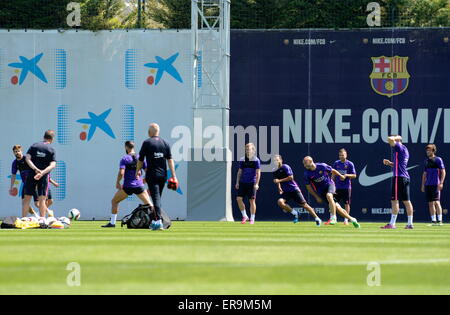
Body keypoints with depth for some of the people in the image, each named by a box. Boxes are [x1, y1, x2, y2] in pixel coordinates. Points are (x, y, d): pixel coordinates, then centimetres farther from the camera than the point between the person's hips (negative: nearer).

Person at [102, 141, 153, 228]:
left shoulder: (124, 158, -6)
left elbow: (121, 173, -16)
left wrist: (117, 182, -1)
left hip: (127, 187, -3)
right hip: (139, 186, 3)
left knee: (114, 201, 13)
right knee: (148, 204, 11)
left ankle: (112, 223, 10)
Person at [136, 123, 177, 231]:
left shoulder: (147, 143, -4)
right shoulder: (165, 143, 8)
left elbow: (140, 160, 0)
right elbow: (170, 160, 4)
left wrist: (137, 171, 16)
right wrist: (173, 176, 4)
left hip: (152, 175, -5)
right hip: (163, 175, 5)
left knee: (156, 198, -10)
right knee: (158, 197, 16)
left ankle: (158, 221, -22)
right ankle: (155, 221, 23)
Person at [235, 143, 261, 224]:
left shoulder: (256, 160, -3)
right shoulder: (242, 160, 10)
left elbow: (258, 173, -5)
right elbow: (239, 172, 15)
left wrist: (256, 184, -13)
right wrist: (237, 182, 8)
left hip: (251, 183, -4)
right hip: (242, 183, 4)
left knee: (252, 200, -2)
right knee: (239, 199, -6)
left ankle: (252, 219, 7)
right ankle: (244, 216, 8)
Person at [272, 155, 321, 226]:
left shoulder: (285, 167, -8)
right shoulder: (275, 171, 9)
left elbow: (290, 177, -17)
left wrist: (279, 180, -18)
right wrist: (279, 188, 9)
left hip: (293, 189, -5)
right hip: (285, 192, 5)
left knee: (303, 204, -4)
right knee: (280, 202, -23)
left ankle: (317, 218, 8)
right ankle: (294, 213, -2)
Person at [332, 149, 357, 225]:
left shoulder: (350, 164, -3)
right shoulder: (336, 163, 7)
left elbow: (354, 175, -3)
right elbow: (333, 175, 15)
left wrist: (346, 175, -18)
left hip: (346, 187, -3)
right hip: (337, 187, 3)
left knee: (346, 204, 1)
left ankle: (346, 219, 9)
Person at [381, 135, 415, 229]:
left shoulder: (399, 147, -7)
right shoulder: (405, 150, 21)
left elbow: (389, 139, -19)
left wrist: (396, 137, 0)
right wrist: (389, 163, 18)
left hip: (398, 177, -9)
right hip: (406, 178, 9)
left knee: (394, 200, -9)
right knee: (406, 201, 9)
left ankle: (392, 223, -11)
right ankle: (410, 224, 10)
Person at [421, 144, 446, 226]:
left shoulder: (438, 159, -1)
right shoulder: (426, 161, 17)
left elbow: (443, 172, -5)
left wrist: (441, 183, -15)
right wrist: (423, 185, 16)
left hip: (436, 184, -7)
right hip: (428, 185, 7)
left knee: (436, 202, -14)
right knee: (430, 203, 6)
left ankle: (440, 220, -14)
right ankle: (433, 221, 9)